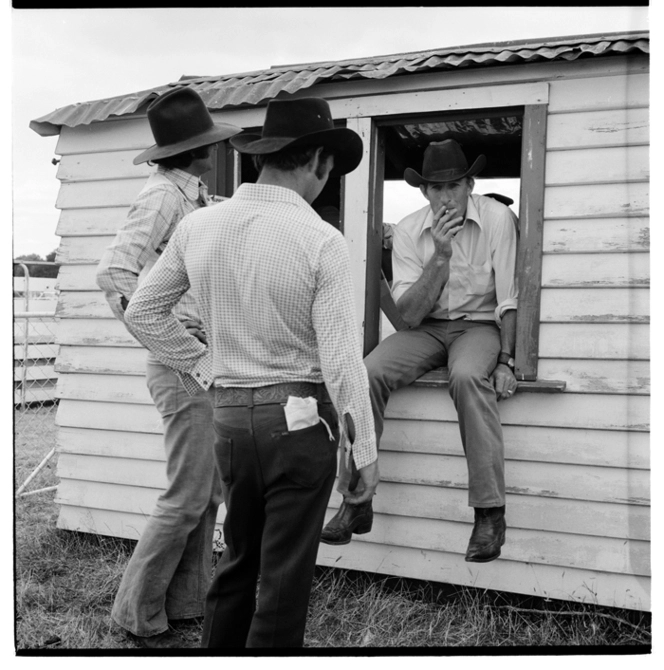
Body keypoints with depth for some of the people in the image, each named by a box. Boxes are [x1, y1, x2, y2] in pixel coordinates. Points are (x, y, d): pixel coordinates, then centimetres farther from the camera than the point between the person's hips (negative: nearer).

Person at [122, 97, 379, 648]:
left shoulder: (199, 225, 0)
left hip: (229, 414, 5)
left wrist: (205, 366, 13)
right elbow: (342, 359, -16)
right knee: (285, 576, 9)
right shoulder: (320, 240, -15)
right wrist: (365, 451, -6)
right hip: (299, 417, -5)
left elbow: (143, 312, 9)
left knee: (239, 559, 23)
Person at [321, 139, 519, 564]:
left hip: (479, 325, -2)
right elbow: (409, 313, -9)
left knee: (468, 377, -37)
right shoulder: (409, 230, -4)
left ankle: (490, 512, -26)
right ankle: (357, 501, -12)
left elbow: (509, 298, -7)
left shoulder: (498, 218, -9)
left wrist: (506, 361, -14)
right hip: (425, 326, 3)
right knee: (369, 374, -24)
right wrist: (441, 256, -19)